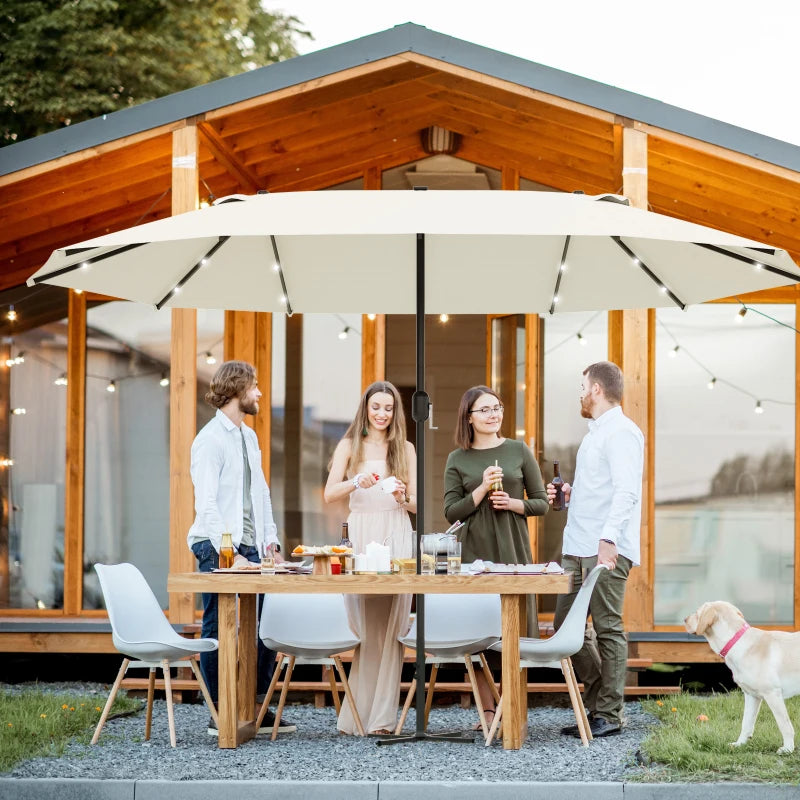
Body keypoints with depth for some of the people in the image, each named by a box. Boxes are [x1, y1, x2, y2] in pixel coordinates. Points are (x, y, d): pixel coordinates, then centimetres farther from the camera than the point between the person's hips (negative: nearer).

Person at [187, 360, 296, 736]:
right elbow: (206, 505, -16)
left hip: (249, 548, 8)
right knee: (219, 631, -2)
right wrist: (230, 554, -21)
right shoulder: (210, 440, -9)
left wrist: (270, 542, 11)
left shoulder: (249, 437, 17)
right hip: (218, 549, -8)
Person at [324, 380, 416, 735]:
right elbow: (329, 494, -1)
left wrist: (402, 498, -10)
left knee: (391, 626, -4)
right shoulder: (349, 445, 10)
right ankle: (356, 714, 0)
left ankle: (382, 715, -3)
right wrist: (357, 482, -20)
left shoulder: (405, 449, 14)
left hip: (396, 536, 1)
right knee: (360, 627, -4)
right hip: (359, 536, -1)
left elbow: (416, 503, 12)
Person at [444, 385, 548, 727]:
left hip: (514, 551, 0)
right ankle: (488, 712, 4)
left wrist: (513, 503, -10)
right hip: (474, 554, 0)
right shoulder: (458, 460, 6)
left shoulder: (518, 451, 6)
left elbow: (541, 502, 8)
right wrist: (483, 489, -12)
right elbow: (452, 512, 1)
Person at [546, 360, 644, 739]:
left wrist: (609, 538, -29)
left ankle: (609, 714, 1)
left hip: (607, 550, -10)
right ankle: (598, 703, 15)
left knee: (608, 629, -5)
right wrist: (569, 495, 15)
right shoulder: (595, 433, 23)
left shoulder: (621, 432, -8)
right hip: (577, 548, 10)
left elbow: (625, 491, -19)